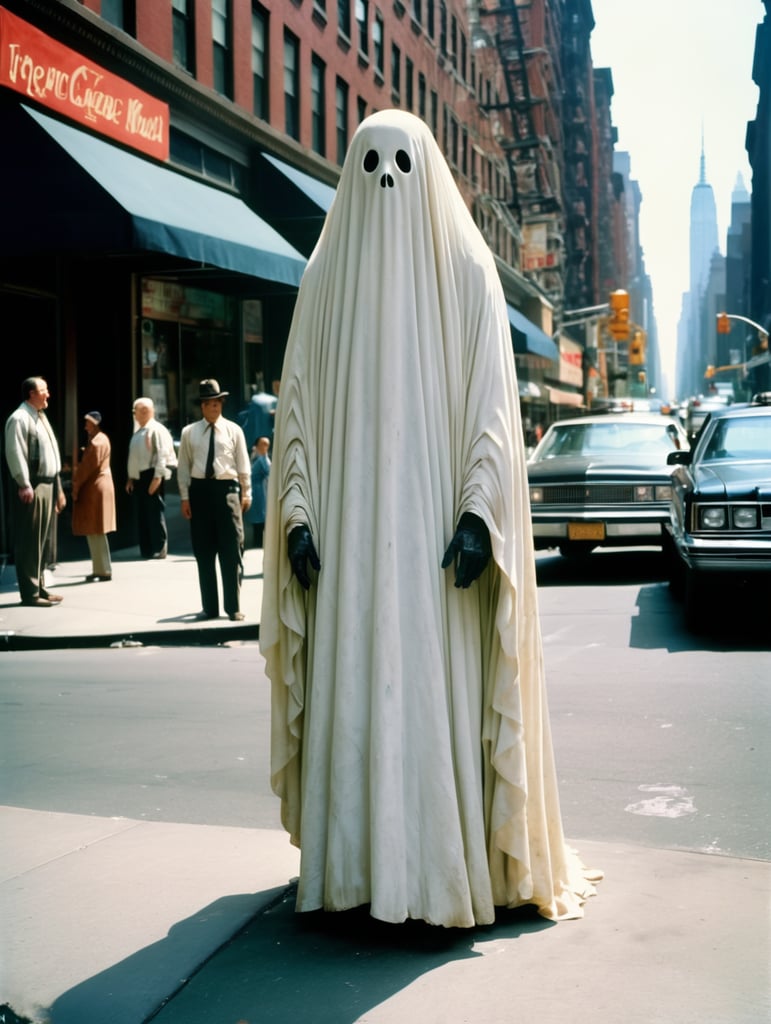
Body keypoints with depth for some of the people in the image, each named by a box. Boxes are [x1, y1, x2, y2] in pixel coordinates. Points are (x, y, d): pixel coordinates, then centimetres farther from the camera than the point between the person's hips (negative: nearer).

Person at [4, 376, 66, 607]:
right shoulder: (19, 419, -10)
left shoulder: (41, 418, 19)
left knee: (42, 540, 14)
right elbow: (15, 453, -17)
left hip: (47, 485, 9)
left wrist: (58, 488, 20)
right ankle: (30, 593, -1)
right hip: (32, 487, -9)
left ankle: (39, 587, 23)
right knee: (29, 542, -5)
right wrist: (25, 485, -22)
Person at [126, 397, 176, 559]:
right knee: (141, 515, 10)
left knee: (155, 514, -7)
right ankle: (146, 551, 16)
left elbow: (162, 454, -17)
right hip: (138, 478, 9)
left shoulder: (156, 430, -9)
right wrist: (131, 478, 19)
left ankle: (159, 550, -1)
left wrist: (157, 477, -22)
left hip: (151, 477, -9)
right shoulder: (138, 433, 19)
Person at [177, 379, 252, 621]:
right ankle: (210, 607, 16)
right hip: (200, 490, 2)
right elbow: (183, 466, 9)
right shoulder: (189, 432, 8)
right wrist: (185, 497, 4)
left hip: (226, 489, -2)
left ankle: (233, 607, 6)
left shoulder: (233, 430, 5)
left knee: (231, 551, -1)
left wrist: (246, 493, 2)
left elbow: (243, 464, 5)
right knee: (204, 552, 7)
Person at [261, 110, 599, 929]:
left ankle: (450, 862, 8)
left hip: (436, 518, -2)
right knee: (349, 690, 2)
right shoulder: (326, 276, 11)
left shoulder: (466, 272, 4)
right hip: (349, 523, 2)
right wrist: (297, 515, -3)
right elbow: (298, 404, 8)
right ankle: (351, 859, 12)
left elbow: (492, 401, -2)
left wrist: (477, 514, -13)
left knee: (441, 689, -3)